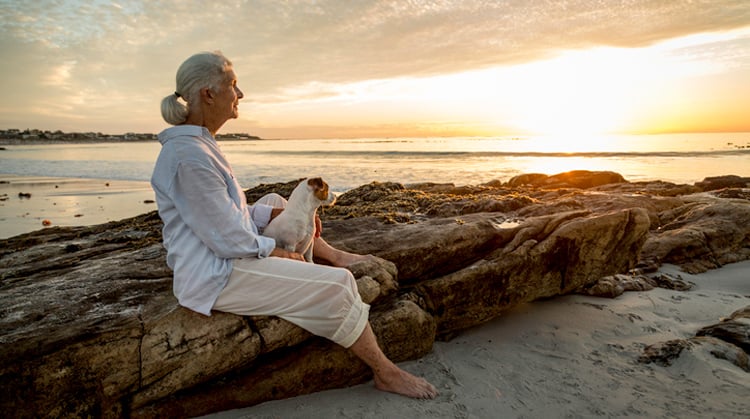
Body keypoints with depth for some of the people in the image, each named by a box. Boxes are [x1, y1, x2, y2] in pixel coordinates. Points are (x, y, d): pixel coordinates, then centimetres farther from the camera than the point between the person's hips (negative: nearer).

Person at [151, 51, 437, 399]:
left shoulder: (196, 142, 6)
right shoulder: (190, 155, -26)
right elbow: (229, 239, -24)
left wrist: (277, 213, 5)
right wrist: (277, 252, -9)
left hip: (216, 260, 11)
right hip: (216, 278, -11)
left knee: (275, 204, 25)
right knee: (337, 285, -15)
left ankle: (336, 256, 31)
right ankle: (386, 373, 3)